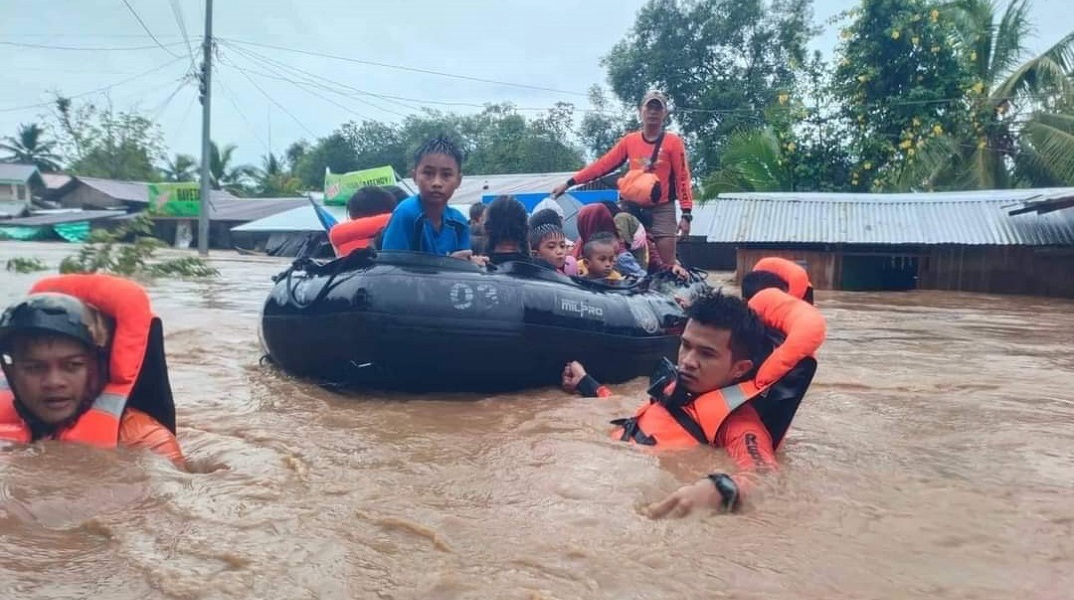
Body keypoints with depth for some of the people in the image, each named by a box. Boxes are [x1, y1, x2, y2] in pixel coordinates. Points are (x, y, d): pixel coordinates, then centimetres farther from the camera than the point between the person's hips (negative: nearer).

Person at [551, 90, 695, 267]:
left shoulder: (673, 141, -1)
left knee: (668, 265, -6)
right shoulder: (629, 140, 7)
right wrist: (569, 183, 1)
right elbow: (603, 165, 6)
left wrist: (686, 214, -11)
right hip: (632, 208, 3)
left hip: (661, 210, -3)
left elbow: (682, 178, -3)